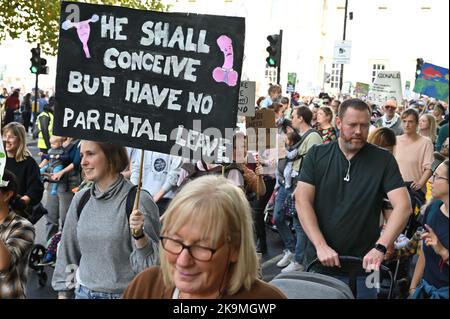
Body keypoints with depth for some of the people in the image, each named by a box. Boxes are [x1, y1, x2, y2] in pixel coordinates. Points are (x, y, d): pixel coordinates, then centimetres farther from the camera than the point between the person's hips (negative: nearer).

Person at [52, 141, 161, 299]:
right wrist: (63, 292, 9)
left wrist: (139, 235, -31)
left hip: (124, 293, -4)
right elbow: (68, 250, 10)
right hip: (84, 292, 4)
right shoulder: (81, 198, 1)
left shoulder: (138, 200, -15)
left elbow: (151, 264, -15)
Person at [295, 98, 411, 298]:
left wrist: (380, 247, -27)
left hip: (362, 262, -1)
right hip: (318, 259, 1)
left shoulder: (383, 160, -5)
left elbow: (403, 206, -13)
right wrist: (321, 245, -20)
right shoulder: (317, 155, -1)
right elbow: (302, 201, -8)